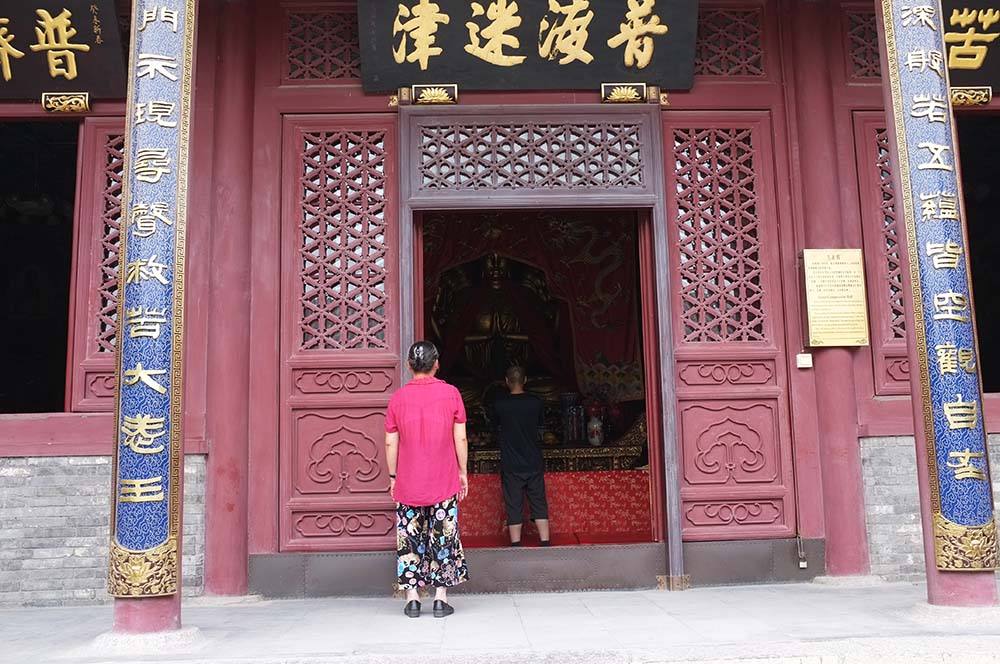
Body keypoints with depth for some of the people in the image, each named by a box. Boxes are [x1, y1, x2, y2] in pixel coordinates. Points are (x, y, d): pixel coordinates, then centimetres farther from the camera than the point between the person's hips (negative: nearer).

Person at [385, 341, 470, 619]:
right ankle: (441, 598, 8)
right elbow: (460, 439, -3)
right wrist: (463, 472, 6)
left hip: (408, 483, 1)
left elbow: (391, 443, 1)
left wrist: (393, 476, 10)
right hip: (444, 482, -1)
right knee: (444, 537, 7)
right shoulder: (450, 393, -4)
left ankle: (412, 598, 9)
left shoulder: (398, 397, -1)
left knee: (410, 539, 8)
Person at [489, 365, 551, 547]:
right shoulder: (536, 403, -4)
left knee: (513, 506, 5)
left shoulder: (499, 404, -8)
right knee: (539, 504, 9)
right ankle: (545, 544, 9)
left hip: (510, 465, -1)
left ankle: (516, 546, 7)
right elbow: (541, 431, 8)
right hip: (534, 463, 2)